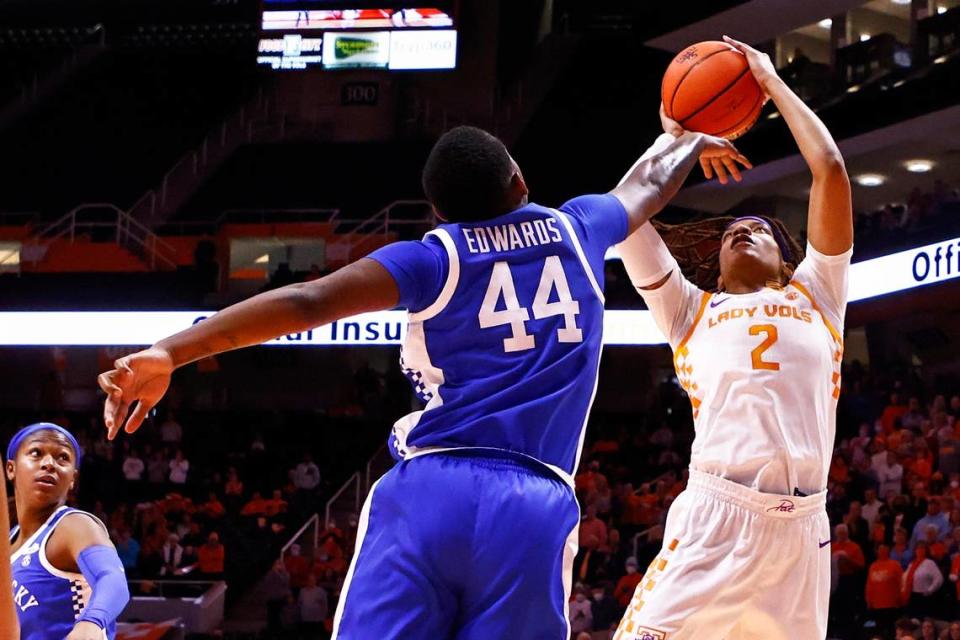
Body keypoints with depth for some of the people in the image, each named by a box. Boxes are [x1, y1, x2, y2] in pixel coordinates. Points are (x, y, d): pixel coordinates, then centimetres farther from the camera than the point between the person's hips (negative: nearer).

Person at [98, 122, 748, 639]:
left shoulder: (436, 258, 8)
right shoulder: (576, 232, 18)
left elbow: (307, 300, -7)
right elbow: (649, 184, 41)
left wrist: (168, 354, -11)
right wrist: (694, 143, 63)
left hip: (431, 491, -1)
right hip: (536, 507, 2)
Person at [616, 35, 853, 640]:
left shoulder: (816, 295, 24)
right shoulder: (693, 311, 24)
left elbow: (831, 169, 18)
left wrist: (773, 82, 28)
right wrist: (673, 139, 34)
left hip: (801, 523, 1)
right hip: (715, 515, -1)